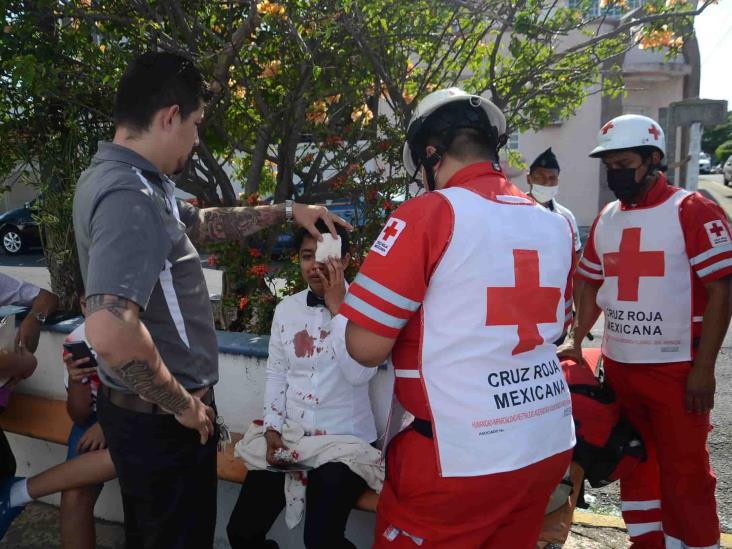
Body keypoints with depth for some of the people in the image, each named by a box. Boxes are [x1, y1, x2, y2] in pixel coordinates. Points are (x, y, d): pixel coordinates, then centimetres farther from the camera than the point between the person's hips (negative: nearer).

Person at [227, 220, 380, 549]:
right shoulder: (286, 308, 7)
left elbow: (359, 373, -20)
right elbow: (276, 372, 11)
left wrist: (337, 307, -20)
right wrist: (272, 428, -1)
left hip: (345, 440, -4)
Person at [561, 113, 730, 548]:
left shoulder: (695, 213, -10)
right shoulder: (607, 218, 9)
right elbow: (592, 285, 16)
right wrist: (576, 342, 7)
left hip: (677, 370, -6)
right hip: (618, 366, 6)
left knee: (684, 472, 3)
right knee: (634, 465, 18)